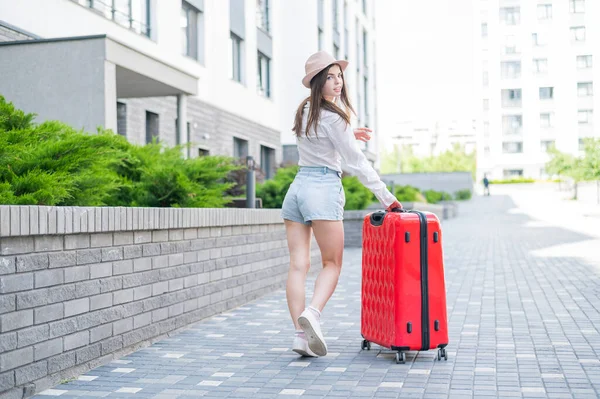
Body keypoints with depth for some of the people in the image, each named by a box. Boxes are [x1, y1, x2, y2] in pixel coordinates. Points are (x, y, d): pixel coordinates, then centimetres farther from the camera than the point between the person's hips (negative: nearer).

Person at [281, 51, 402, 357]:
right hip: (324, 188, -7)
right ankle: (313, 312, -21)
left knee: (298, 265, 2)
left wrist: (348, 136, 21)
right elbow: (356, 162, -9)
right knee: (332, 263, 2)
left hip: (297, 186, 7)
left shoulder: (304, 111, 15)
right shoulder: (332, 117, -9)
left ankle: (300, 333, -1)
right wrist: (387, 198, -5)